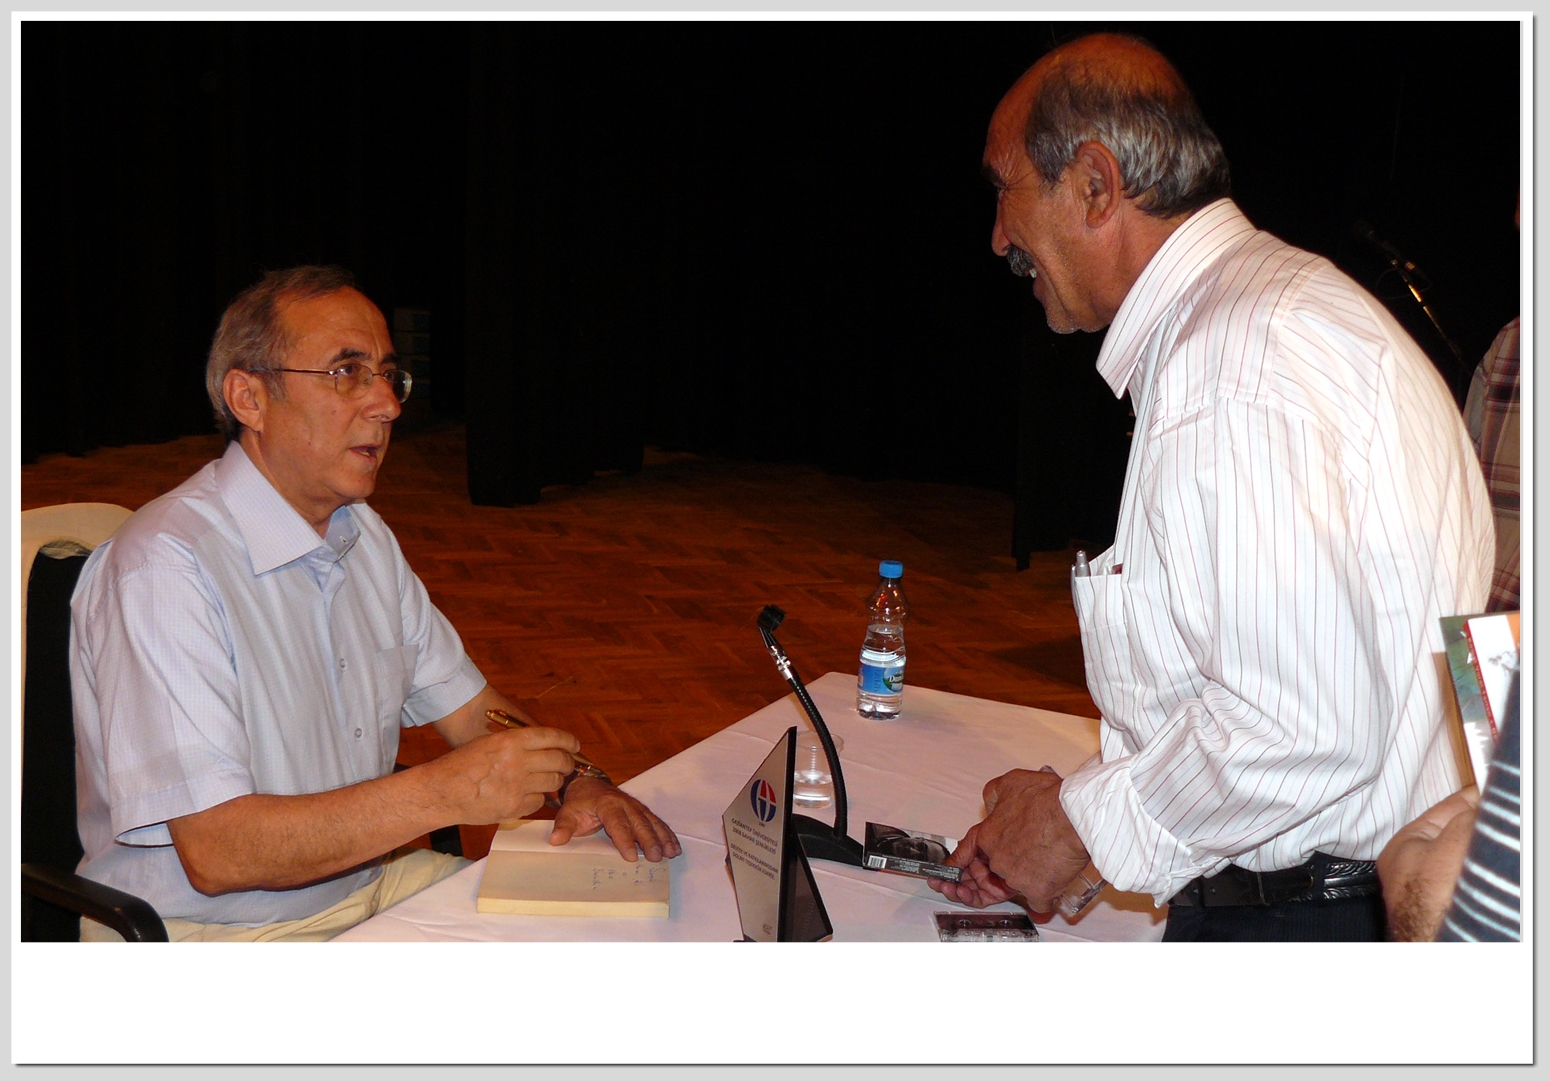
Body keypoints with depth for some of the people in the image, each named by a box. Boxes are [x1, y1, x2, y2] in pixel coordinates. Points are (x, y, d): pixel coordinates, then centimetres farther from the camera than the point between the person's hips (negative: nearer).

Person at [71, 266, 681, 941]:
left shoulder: (365, 535, 8)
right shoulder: (163, 569, -23)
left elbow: (464, 701, 14)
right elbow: (215, 852, -27)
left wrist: (573, 777, -6)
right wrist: (446, 791, -32)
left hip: (367, 880, 8)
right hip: (214, 930, -8)